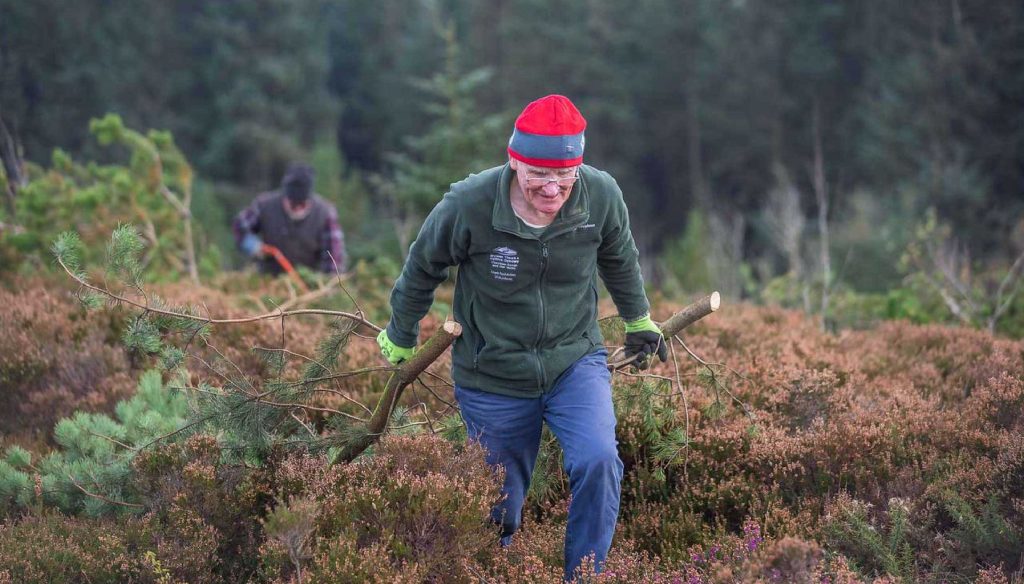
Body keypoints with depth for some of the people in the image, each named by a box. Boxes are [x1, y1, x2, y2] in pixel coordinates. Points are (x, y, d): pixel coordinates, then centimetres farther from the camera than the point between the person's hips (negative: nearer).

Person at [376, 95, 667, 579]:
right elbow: (422, 268, -2)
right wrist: (400, 337, 13)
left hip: (575, 361, 1)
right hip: (493, 377, -1)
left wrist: (638, 320, 23)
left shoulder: (602, 196, -17)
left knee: (598, 462, -25)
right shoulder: (467, 206, -24)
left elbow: (619, 258, 8)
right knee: (498, 509, 11)